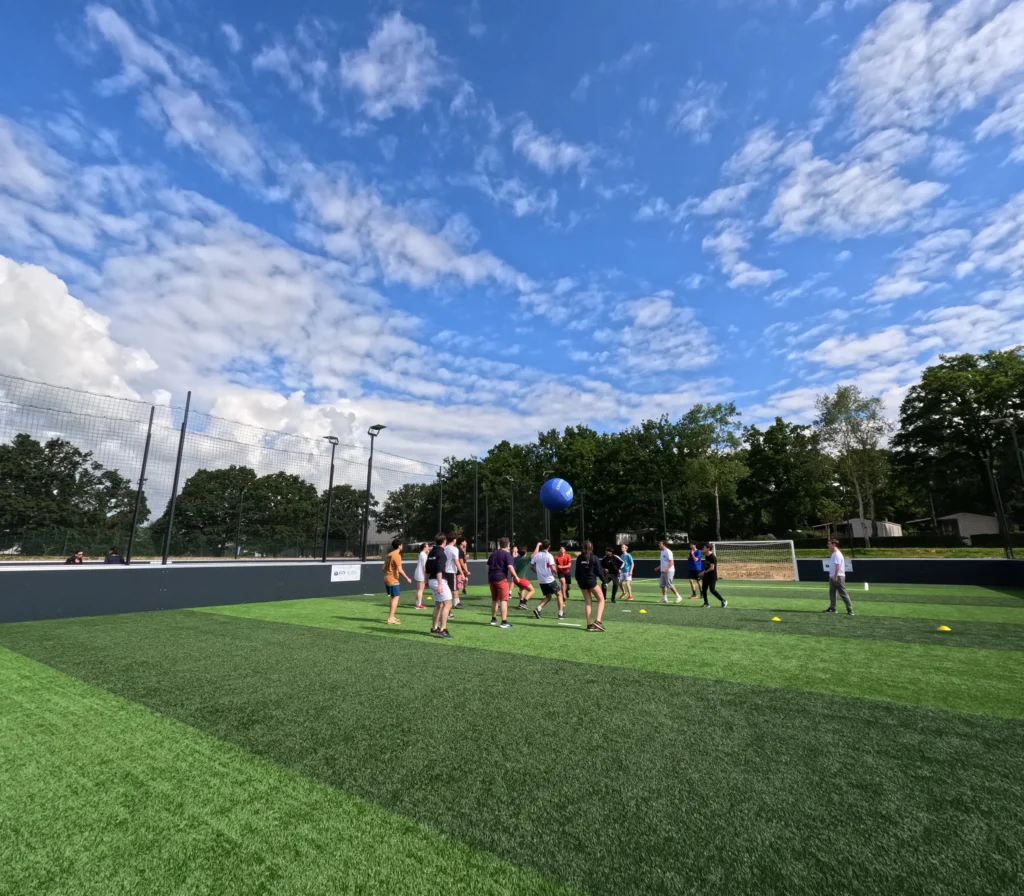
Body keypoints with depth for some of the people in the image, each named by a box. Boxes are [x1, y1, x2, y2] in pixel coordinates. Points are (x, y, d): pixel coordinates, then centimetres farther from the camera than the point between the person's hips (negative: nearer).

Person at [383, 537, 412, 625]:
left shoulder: (389, 555, 13)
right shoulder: (397, 555, -14)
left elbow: (384, 568, 16)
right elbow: (399, 570, -20)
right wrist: (407, 578, -12)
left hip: (387, 578, 9)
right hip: (393, 579, -9)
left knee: (393, 597, 18)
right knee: (395, 597, -5)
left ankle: (392, 616, 25)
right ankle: (391, 619, -8)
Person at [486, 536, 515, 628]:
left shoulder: (493, 553, 15)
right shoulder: (507, 554, -6)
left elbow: (488, 566, 17)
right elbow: (510, 566, -18)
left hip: (492, 578, 7)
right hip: (501, 578, -7)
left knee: (494, 599, 19)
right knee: (504, 600, -4)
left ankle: (493, 619, 26)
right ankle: (504, 621, -7)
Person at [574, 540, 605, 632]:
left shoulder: (579, 558, 3)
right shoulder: (594, 557, -7)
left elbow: (577, 571, 8)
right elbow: (599, 571, -7)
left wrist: (578, 581, 22)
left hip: (582, 582, 4)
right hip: (591, 581, -4)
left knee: (587, 602, 12)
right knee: (601, 600, 5)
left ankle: (589, 624, 10)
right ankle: (597, 620, -11)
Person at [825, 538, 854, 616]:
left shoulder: (837, 554, -15)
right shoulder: (833, 554, 15)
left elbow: (838, 566, -21)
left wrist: (835, 576, -25)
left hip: (838, 577, -10)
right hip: (832, 577, 10)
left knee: (843, 594, -6)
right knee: (832, 593, 13)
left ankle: (850, 610, -1)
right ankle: (832, 608, 19)